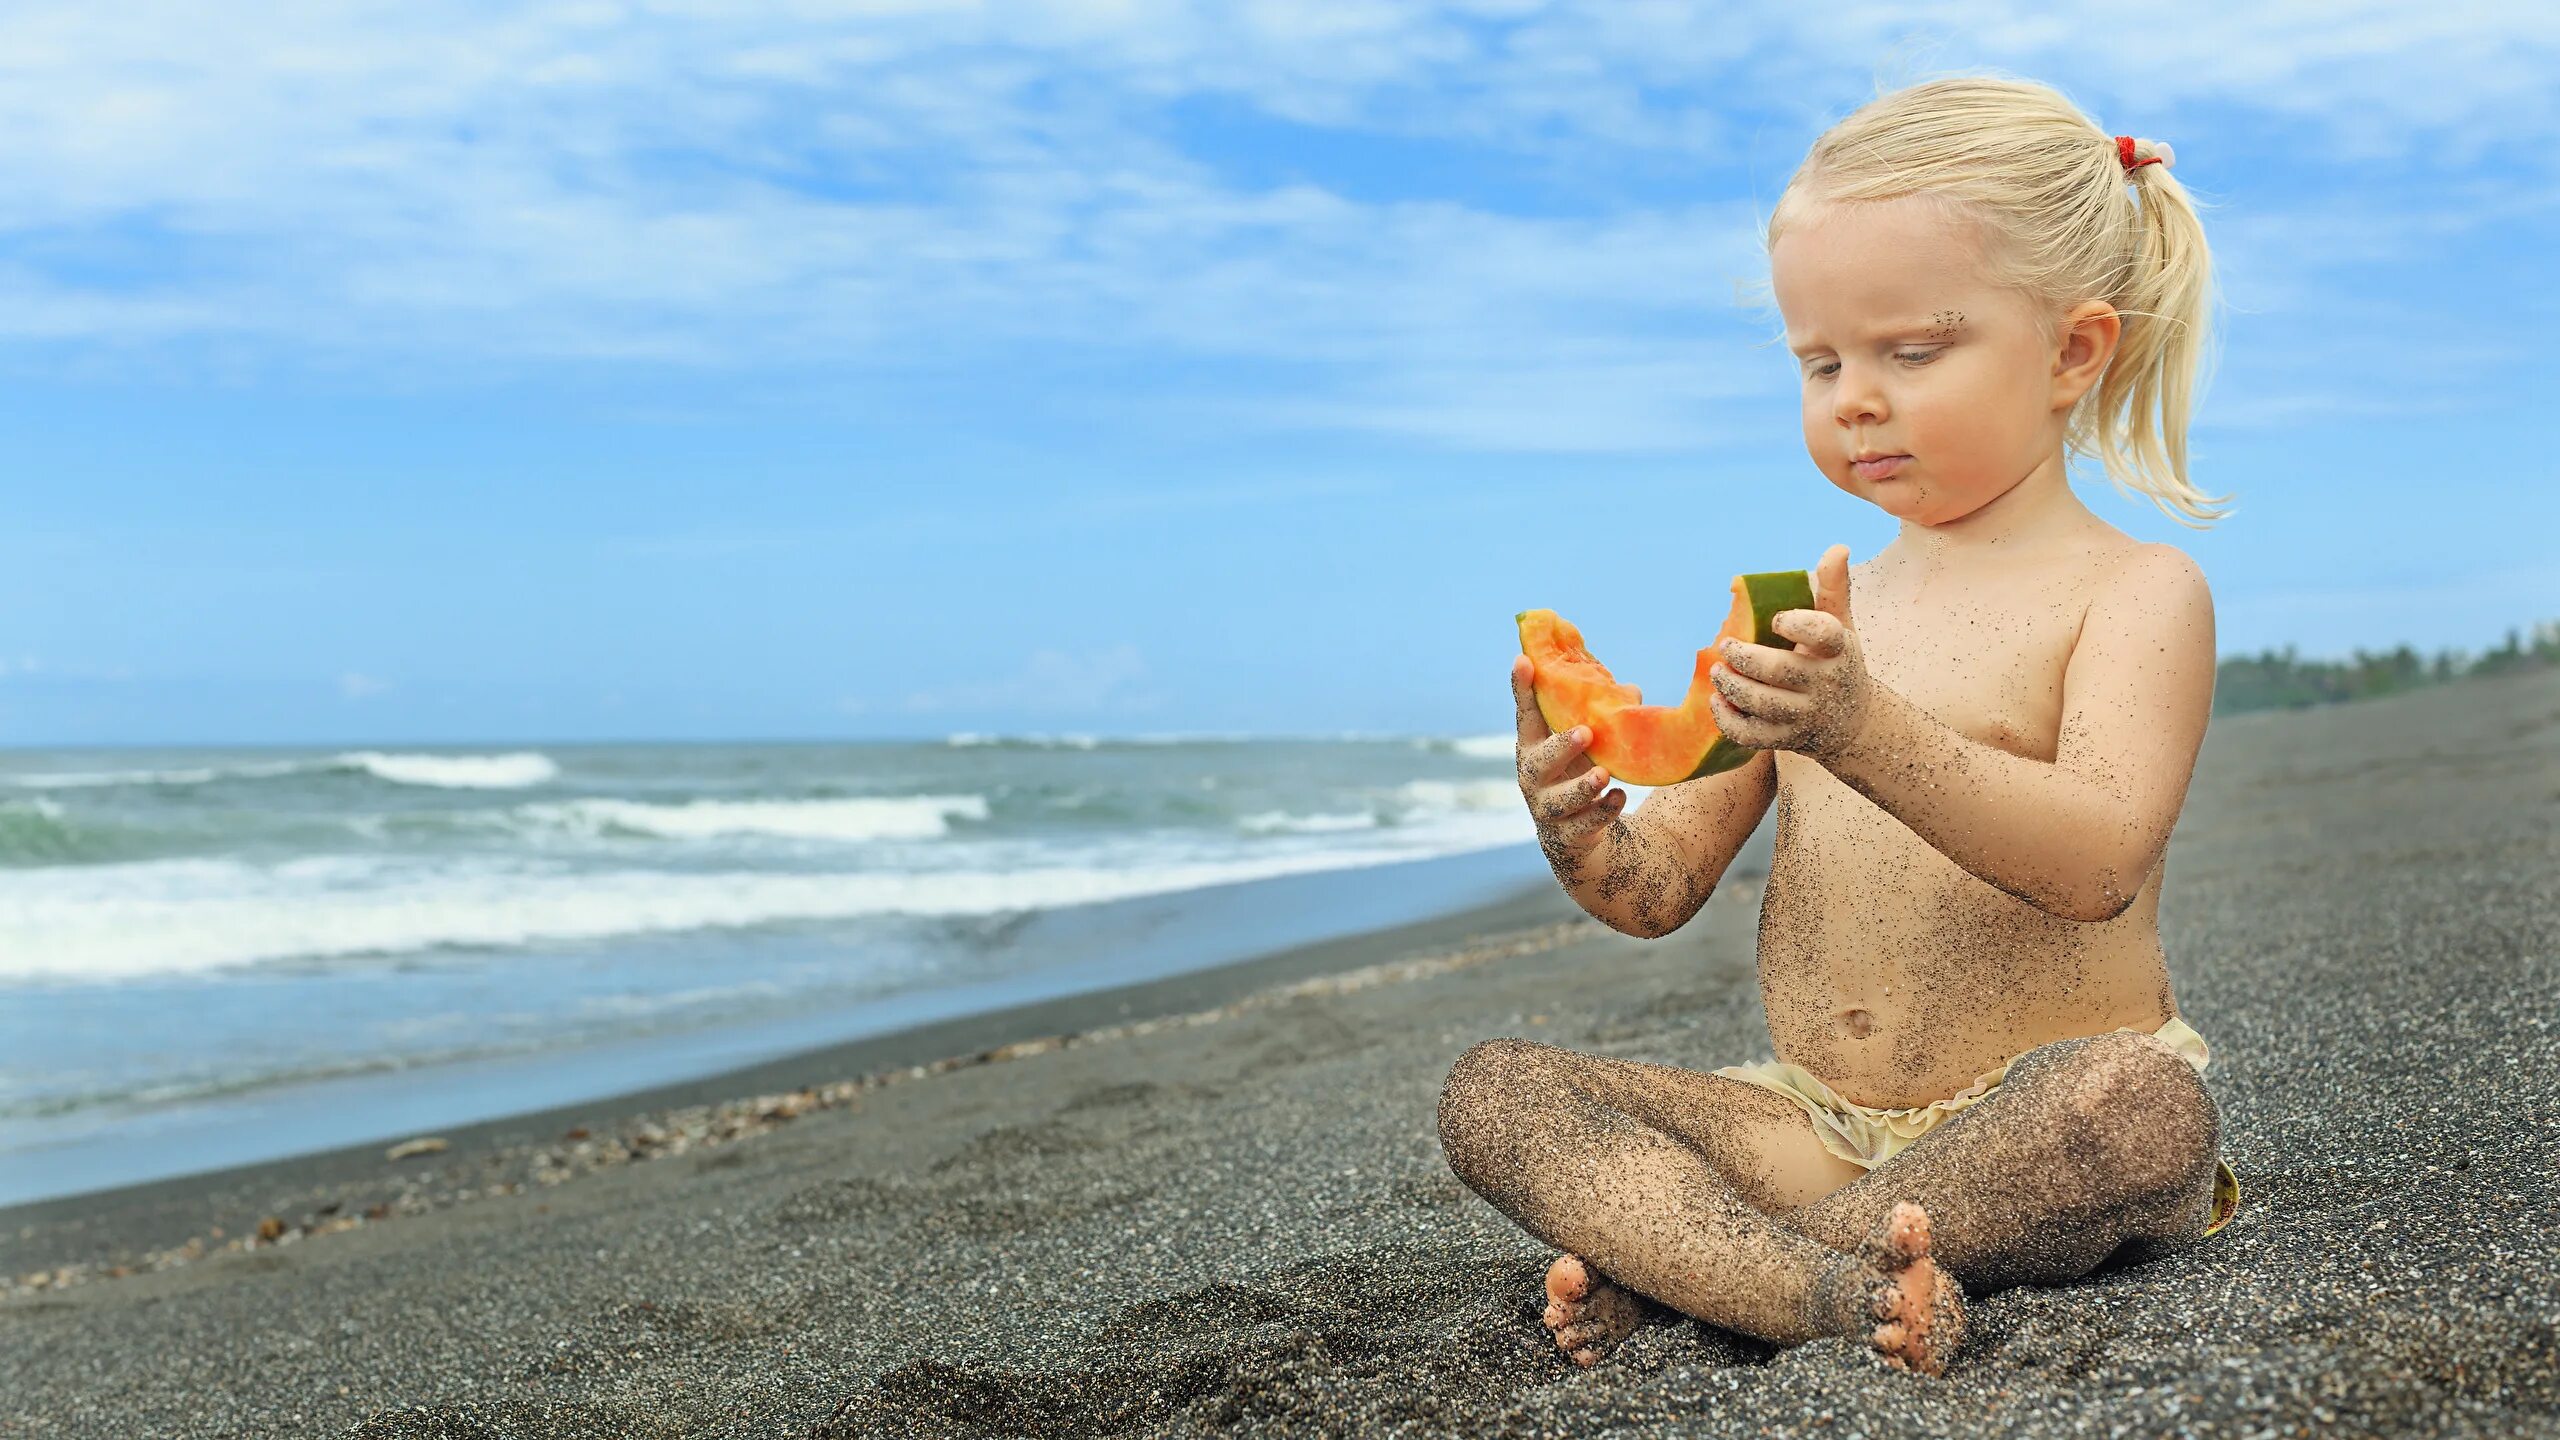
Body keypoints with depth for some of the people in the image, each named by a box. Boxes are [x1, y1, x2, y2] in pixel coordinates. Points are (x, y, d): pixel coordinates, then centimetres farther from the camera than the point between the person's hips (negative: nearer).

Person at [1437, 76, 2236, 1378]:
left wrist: (1869, 734, -38)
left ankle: (1664, 1260, -24)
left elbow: (2100, 860, -23)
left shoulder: (2136, 589, -4)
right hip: (1814, 1125, 5)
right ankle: (1838, 1291, -33)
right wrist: (1584, 841, -18)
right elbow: (1664, 888, 7)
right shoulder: (1814, 620, 12)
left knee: (2145, 1104, -37)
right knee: (1490, 1093, -11)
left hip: (2032, 1122, -4)